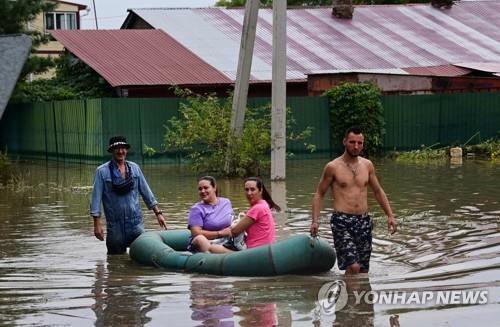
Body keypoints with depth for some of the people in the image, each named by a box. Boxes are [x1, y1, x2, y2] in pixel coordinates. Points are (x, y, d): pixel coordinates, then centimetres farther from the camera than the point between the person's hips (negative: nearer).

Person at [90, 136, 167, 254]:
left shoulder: (134, 168, 8)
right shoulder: (102, 171, -3)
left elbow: (146, 192, 13)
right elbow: (96, 198, -4)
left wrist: (158, 213, 9)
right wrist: (97, 224, -9)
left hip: (136, 222, 2)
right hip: (115, 226, -2)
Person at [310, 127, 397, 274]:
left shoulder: (367, 165, 10)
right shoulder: (333, 167, -2)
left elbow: (378, 191, 21)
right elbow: (319, 194, 3)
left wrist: (390, 215, 13)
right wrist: (315, 220, -8)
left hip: (364, 221, 5)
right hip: (342, 222, -5)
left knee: (363, 270, 6)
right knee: (353, 267, -19)